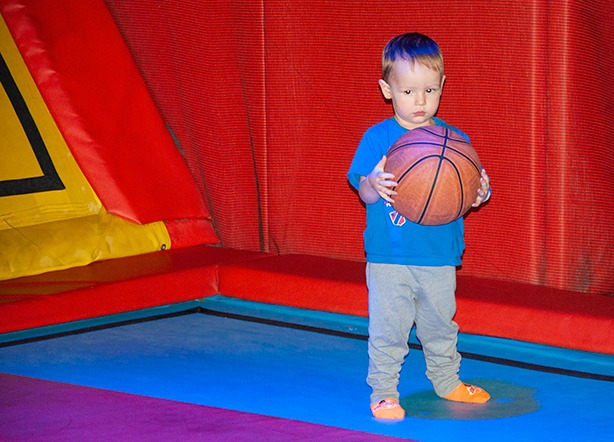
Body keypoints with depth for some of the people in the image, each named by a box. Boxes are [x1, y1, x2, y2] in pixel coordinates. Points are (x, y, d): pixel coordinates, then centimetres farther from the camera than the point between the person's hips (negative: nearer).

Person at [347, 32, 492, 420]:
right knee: (388, 328, 0)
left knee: (441, 325, 17)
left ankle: (447, 381, 37)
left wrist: (479, 194, -19)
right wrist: (375, 185, -31)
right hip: (389, 257, -3)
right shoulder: (378, 137, -5)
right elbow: (365, 193, -9)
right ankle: (384, 392, 13)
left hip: (439, 258, 3)